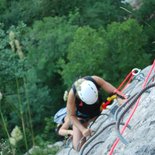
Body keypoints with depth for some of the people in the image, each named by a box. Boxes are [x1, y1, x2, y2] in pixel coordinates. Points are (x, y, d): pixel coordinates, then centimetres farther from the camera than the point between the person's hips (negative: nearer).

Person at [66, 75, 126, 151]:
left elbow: (114, 91, -25)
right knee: (79, 147, -13)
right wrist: (83, 129, -34)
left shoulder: (96, 80, -33)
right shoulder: (72, 94, -36)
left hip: (99, 110, 3)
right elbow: (71, 116, -25)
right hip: (82, 116, -3)